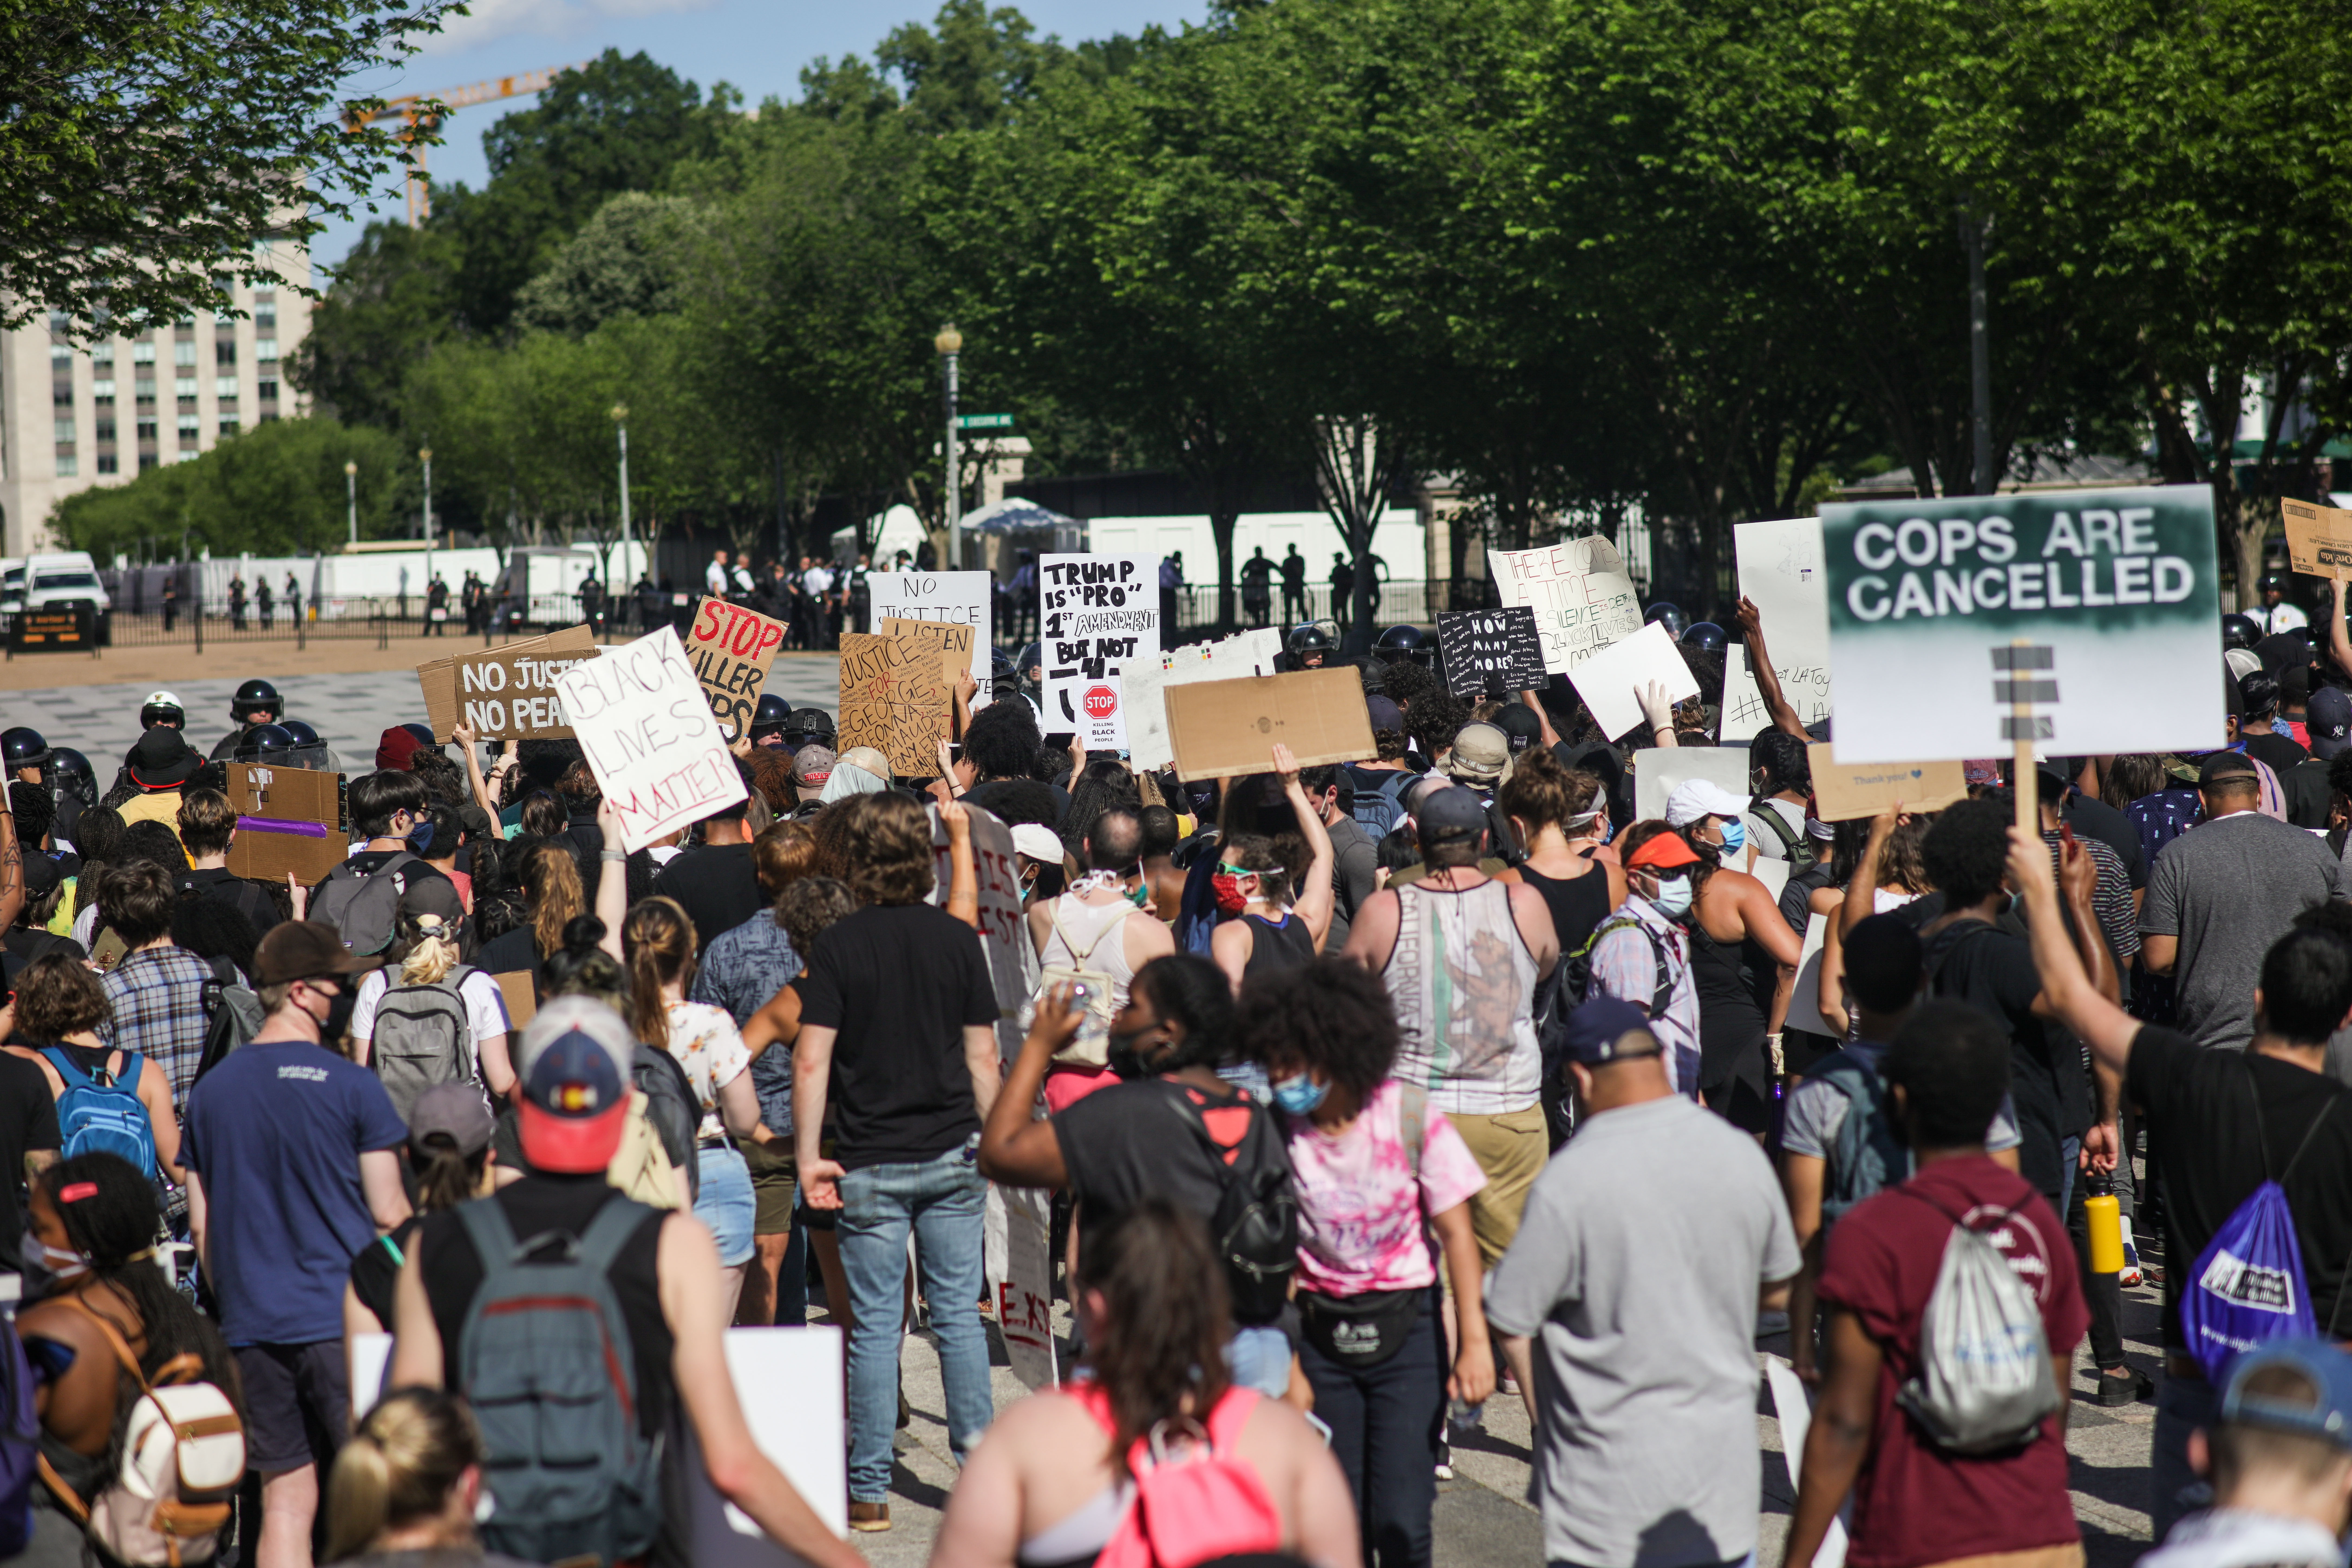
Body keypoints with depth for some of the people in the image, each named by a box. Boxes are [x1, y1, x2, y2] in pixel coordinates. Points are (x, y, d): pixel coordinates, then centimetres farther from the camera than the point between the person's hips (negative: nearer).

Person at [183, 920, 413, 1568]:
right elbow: (389, 1215, -5)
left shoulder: (211, 1090, 8)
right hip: (344, 1320, -5)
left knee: (286, 1497, 7)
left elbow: (200, 1223, 11)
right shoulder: (350, 1086, -8)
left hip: (254, 1323, 5)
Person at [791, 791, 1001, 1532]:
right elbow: (983, 1057, 4)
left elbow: (812, 1060, -10)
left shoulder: (840, 945, -7)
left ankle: (870, 1489, 6)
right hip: (953, 1155, 2)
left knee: (875, 1323, 2)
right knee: (958, 1312, 10)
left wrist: (808, 1155, -5)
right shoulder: (958, 939, 1)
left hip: (871, 1164, -2)